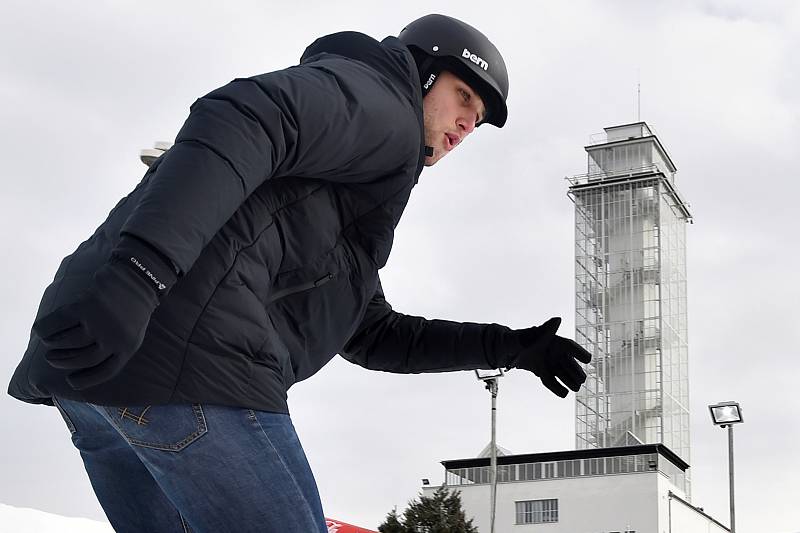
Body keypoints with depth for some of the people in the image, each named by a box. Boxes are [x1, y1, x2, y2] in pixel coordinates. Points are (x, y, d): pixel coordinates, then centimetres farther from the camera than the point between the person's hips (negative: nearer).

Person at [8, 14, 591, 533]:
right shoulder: (377, 98, 5)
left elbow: (372, 335, 40)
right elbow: (243, 122, -16)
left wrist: (509, 347, 33)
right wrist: (138, 270, -30)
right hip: (184, 357, -10)